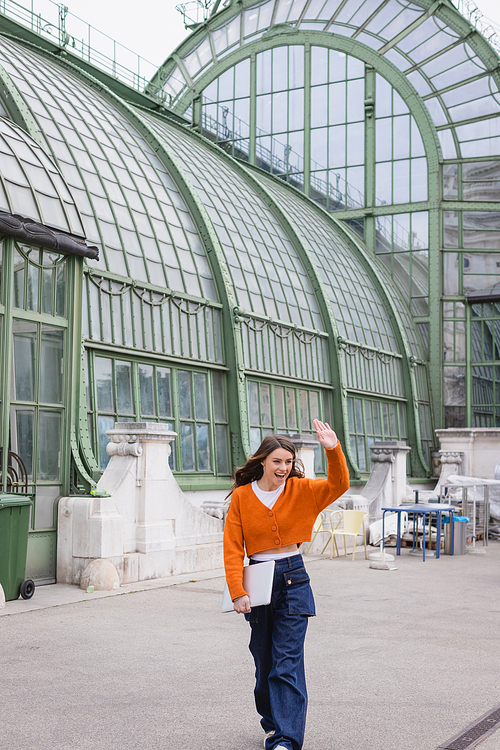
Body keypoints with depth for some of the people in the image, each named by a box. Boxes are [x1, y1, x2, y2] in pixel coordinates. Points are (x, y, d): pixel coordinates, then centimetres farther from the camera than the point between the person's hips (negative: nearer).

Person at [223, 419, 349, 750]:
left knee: (288, 663, -8)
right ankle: (272, 723, 32)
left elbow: (338, 486, -12)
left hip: (293, 579, -1)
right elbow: (233, 548, -3)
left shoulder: (300, 490, 0)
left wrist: (334, 449, -27)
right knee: (264, 659, 12)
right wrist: (238, 592, -11)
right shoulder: (241, 496, -1)